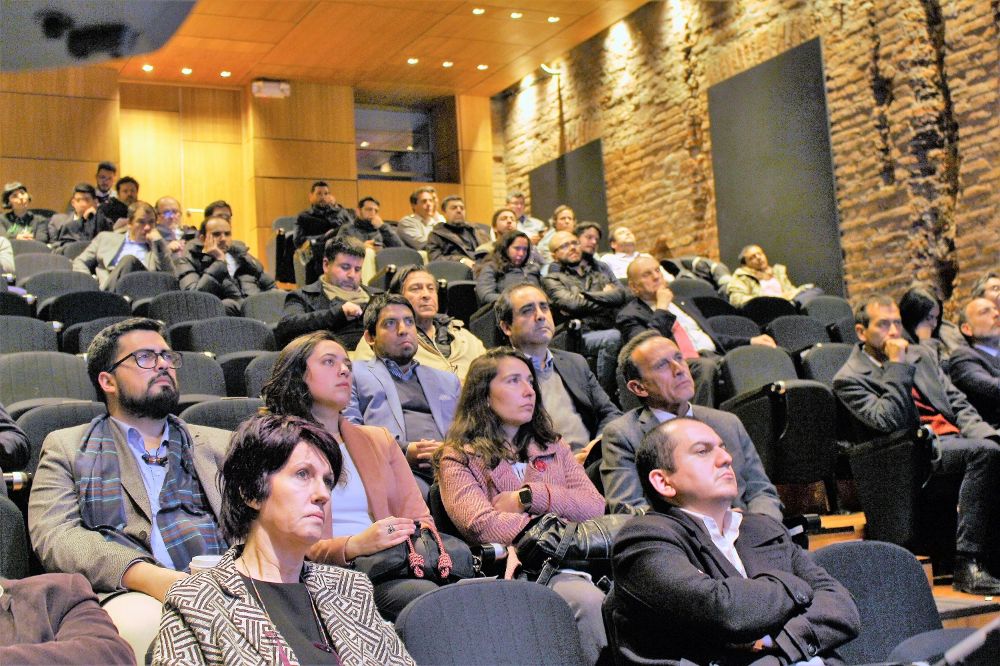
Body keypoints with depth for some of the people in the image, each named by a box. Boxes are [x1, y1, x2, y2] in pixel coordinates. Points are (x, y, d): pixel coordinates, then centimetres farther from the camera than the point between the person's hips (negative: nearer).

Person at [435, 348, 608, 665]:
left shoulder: (552, 447, 27)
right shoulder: (458, 457, 12)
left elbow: (595, 506, 11)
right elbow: (481, 525, -7)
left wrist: (529, 496, -2)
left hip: (568, 564, 4)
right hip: (517, 567, -4)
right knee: (590, 602, -35)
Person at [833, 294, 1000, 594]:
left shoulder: (919, 354, 24)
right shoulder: (849, 379, 3)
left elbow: (958, 402, 19)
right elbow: (888, 421, -12)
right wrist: (897, 365, -8)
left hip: (956, 436, 7)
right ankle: (967, 565, -31)